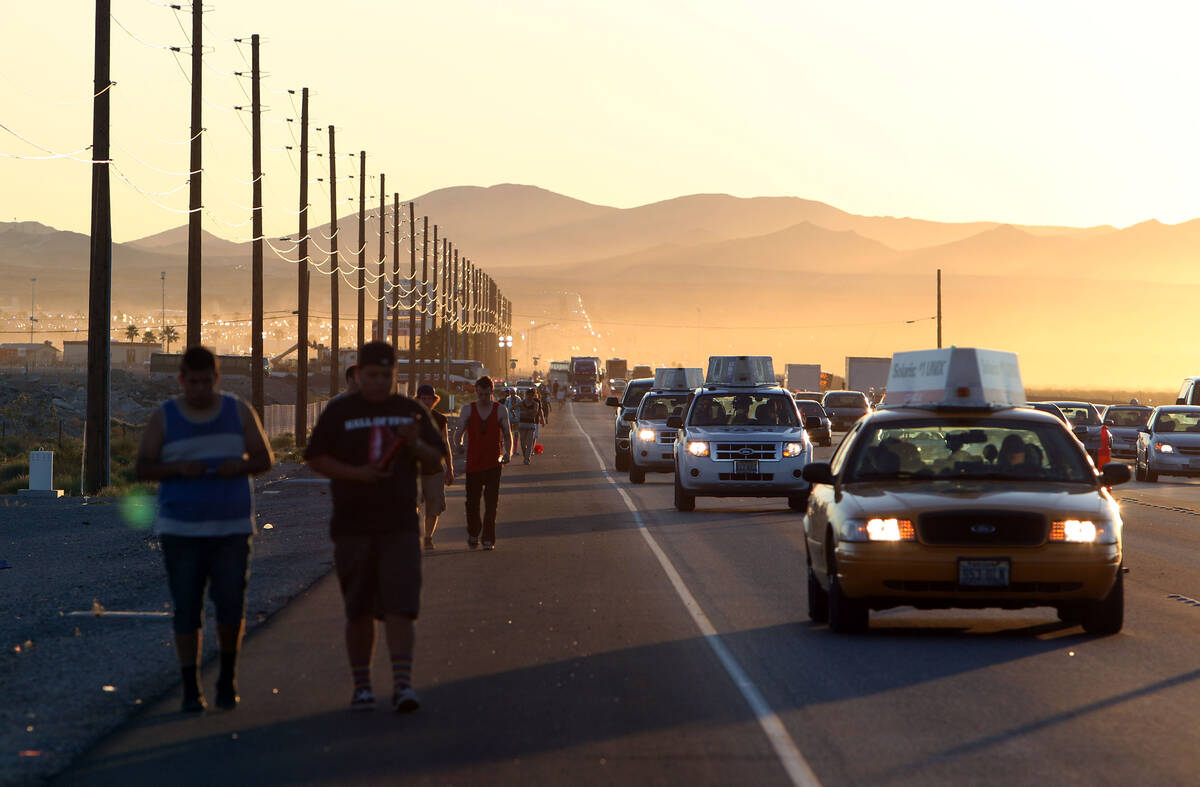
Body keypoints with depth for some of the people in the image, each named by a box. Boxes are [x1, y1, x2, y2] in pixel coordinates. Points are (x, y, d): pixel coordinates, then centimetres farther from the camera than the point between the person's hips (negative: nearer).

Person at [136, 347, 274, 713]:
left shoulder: (239, 412, 6)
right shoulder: (164, 418, 3)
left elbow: (265, 458, 8)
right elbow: (143, 467, 1)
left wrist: (240, 466, -14)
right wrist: (178, 468, -18)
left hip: (232, 528, 1)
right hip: (181, 531, 0)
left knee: (231, 605, -5)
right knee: (187, 610, -1)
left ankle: (228, 677, 18)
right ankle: (190, 689, 6)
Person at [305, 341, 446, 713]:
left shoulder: (411, 411, 9)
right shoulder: (339, 412, 4)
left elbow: (435, 457, 11)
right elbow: (315, 458, 1)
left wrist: (415, 444, -11)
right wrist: (357, 473, -14)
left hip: (401, 525, 0)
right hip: (352, 526, 0)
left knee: (400, 606, -10)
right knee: (358, 611, 6)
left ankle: (402, 684, -12)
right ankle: (361, 686, 16)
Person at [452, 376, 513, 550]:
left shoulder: (500, 410, 4)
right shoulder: (468, 409, 4)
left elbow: (507, 434, 7)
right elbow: (459, 432, -1)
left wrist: (507, 452, -11)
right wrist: (459, 444, -23)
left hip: (494, 463, -1)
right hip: (473, 462, 1)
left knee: (491, 503, -6)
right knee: (472, 502, 5)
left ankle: (488, 539, 1)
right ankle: (473, 534, 27)